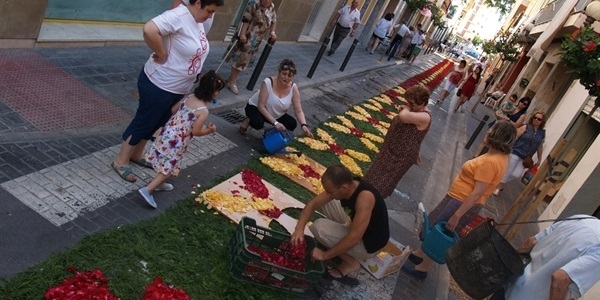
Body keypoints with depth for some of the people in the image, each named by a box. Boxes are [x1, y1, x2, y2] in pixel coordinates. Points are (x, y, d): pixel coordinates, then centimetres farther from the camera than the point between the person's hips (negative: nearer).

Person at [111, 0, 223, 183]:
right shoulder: (179, 16, -24)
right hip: (158, 85, -9)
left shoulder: (198, 21, 5)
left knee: (156, 123, 22)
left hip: (178, 89, 9)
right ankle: (120, 161, 23)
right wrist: (162, 54, -26)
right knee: (143, 122, 5)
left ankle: (137, 155, 41)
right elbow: (150, 30, -39)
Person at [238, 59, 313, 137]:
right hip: (256, 108, -4)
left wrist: (303, 125, -38)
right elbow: (261, 106, -30)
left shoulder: (293, 88, -19)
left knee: (292, 124, -15)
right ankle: (248, 120, 0)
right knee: (258, 123, -35)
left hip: (276, 115, 4)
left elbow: (299, 111, -19)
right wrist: (275, 123, -38)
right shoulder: (268, 82, -30)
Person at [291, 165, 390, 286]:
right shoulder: (344, 185, -14)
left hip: (368, 244, -8)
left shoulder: (365, 196, -36)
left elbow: (354, 238, -37)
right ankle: (341, 247, 12)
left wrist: (325, 255, -28)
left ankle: (350, 262, -3)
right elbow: (313, 204, -7)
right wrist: (299, 228, -21)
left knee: (318, 227, -19)